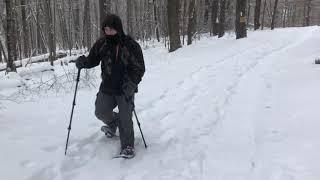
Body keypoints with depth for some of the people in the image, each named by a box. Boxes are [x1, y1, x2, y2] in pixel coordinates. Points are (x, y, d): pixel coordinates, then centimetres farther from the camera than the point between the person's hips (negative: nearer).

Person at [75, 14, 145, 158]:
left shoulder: (131, 45, -12)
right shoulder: (101, 44, -2)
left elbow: (139, 68, -10)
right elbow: (92, 60, 10)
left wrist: (131, 85, -24)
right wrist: (82, 62, -14)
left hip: (125, 89, -3)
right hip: (107, 87, 4)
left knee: (125, 119, -4)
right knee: (101, 112, 0)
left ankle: (127, 146, 15)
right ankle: (113, 123, 35)